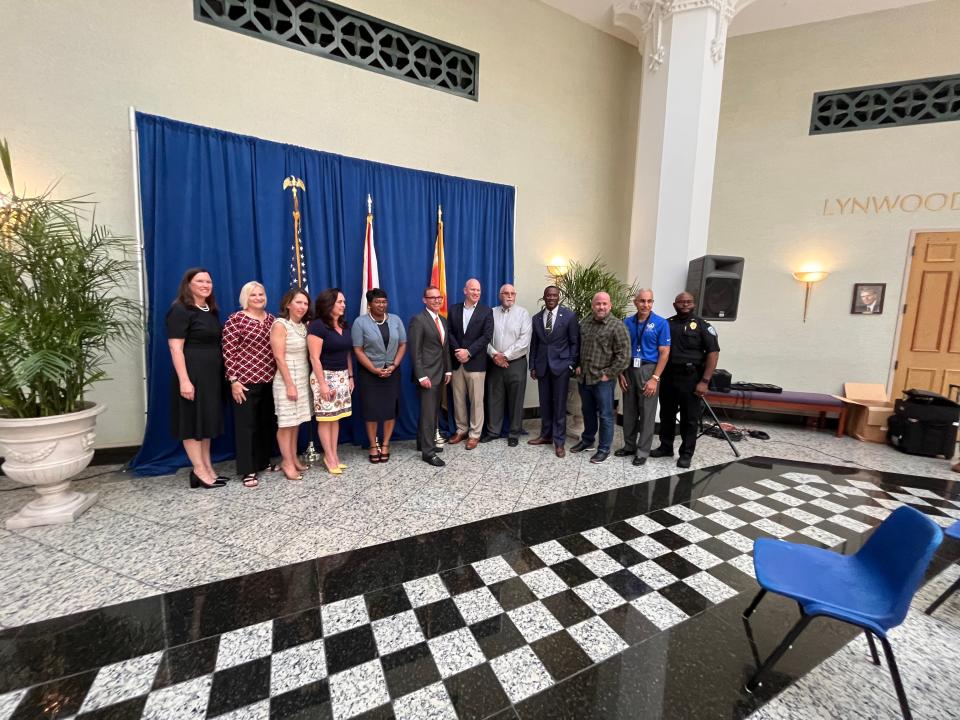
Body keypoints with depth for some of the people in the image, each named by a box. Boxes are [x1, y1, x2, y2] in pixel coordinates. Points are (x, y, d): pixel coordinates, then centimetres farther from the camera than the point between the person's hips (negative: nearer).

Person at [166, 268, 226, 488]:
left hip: (212, 373, 8)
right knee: (193, 420, 1)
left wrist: (224, 373, 13)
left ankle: (208, 467, 23)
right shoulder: (180, 310, -9)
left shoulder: (212, 311, 14)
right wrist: (184, 380, -22)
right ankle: (199, 471, 10)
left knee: (207, 419, 13)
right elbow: (175, 347, -15)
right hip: (193, 373, -8)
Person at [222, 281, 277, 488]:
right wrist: (233, 380, -14)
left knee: (268, 422, 13)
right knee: (246, 424, 1)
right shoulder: (235, 319, -6)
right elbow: (228, 352, -10)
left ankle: (264, 461, 27)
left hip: (269, 379, 6)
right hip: (246, 380, -6)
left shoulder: (271, 319, 11)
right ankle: (248, 470, 9)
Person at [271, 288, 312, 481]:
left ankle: (293, 459, 19)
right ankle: (287, 463, 8)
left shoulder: (305, 325, 10)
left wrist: (302, 382, 5)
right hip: (287, 379, -6)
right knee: (286, 423, 0)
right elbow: (279, 358, -14)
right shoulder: (280, 325, -9)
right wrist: (290, 384, -17)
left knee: (296, 422, 11)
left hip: (303, 379, 6)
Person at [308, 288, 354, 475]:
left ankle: (334, 455, 19)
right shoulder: (317, 326, -12)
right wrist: (323, 384, -17)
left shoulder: (344, 326, 9)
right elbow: (314, 358, -14)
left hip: (341, 376, 7)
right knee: (325, 418, 2)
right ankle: (329, 457, 12)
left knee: (336, 417, 10)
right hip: (325, 375, -6)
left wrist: (350, 376, 12)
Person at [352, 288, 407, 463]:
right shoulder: (360, 322, -5)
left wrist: (393, 366, -9)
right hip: (369, 372, -2)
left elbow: (402, 345, 3)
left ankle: (385, 444, 16)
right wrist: (374, 369, -15)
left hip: (392, 371, 2)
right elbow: (358, 350, -8)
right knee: (371, 409, 1)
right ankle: (373, 446, 15)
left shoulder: (396, 320, 3)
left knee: (390, 408, 4)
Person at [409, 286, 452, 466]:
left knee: (434, 411, 13)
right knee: (428, 412, -4)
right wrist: (421, 376, -19)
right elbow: (415, 351, -15)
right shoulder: (418, 320, -10)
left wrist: (448, 370, 11)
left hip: (441, 374, 8)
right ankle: (428, 451, 4)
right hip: (427, 374, -8)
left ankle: (425, 442, 27)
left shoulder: (443, 320, 15)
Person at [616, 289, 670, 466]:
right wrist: (621, 374, 2)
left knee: (646, 413, 3)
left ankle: (642, 451, 15)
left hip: (648, 371, -3)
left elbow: (664, 353, -8)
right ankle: (629, 446, 26)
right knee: (629, 411, 12)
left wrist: (655, 378, -14)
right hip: (629, 370, 4)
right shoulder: (627, 323, 5)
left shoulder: (661, 323, -6)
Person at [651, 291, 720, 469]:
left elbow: (713, 353, -6)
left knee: (689, 418, 5)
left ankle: (686, 453, 16)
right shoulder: (666, 324, 8)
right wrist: (657, 375, 3)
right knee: (666, 415, 12)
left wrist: (704, 381, -13)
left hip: (690, 379, -3)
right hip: (667, 377, 4)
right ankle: (666, 447, 27)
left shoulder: (702, 325, -1)